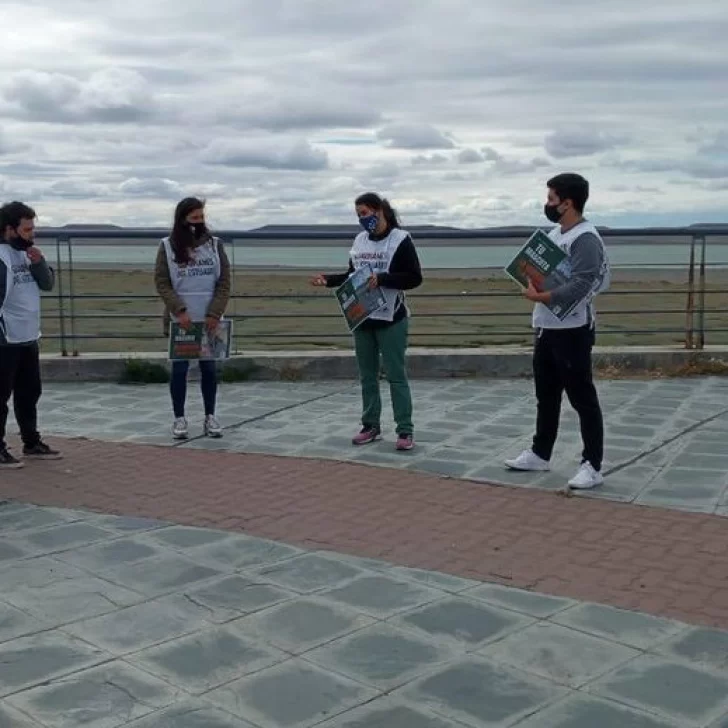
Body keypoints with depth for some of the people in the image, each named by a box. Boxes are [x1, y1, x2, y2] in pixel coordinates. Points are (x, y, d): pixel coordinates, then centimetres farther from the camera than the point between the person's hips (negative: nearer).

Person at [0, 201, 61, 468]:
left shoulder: (26, 253, 10)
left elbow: (47, 284, 10)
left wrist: (38, 263, -7)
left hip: (28, 338, 9)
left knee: (30, 393, 17)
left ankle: (32, 443, 29)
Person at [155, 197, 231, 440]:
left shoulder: (214, 244, 3)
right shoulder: (167, 246, -1)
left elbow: (224, 282, 2)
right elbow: (161, 283, -4)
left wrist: (214, 313, -9)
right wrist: (179, 310, -16)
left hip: (208, 321, 2)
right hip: (179, 321, -2)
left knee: (209, 368, 7)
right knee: (180, 368, 3)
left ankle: (210, 417, 16)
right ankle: (179, 419, 12)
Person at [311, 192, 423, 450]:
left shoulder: (400, 239, -8)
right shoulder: (359, 240, 9)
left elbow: (414, 278, -13)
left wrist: (381, 279, -22)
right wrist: (329, 280, 3)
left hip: (391, 320, -6)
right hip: (361, 319, 6)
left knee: (396, 375, -4)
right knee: (367, 376, 11)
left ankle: (405, 430, 0)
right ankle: (371, 426, 20)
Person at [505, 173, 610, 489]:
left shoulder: (585, 238, -17)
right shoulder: (555, 233, 13)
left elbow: (579, 286, -26)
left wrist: (540, 297, -26)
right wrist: (531, 281, 0)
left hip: (573, 330, -9)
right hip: (546, 328, 10)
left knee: (583, 398, -2)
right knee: (546, 395, 18)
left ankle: (593, 466, 6)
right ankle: (539, 454, 30)